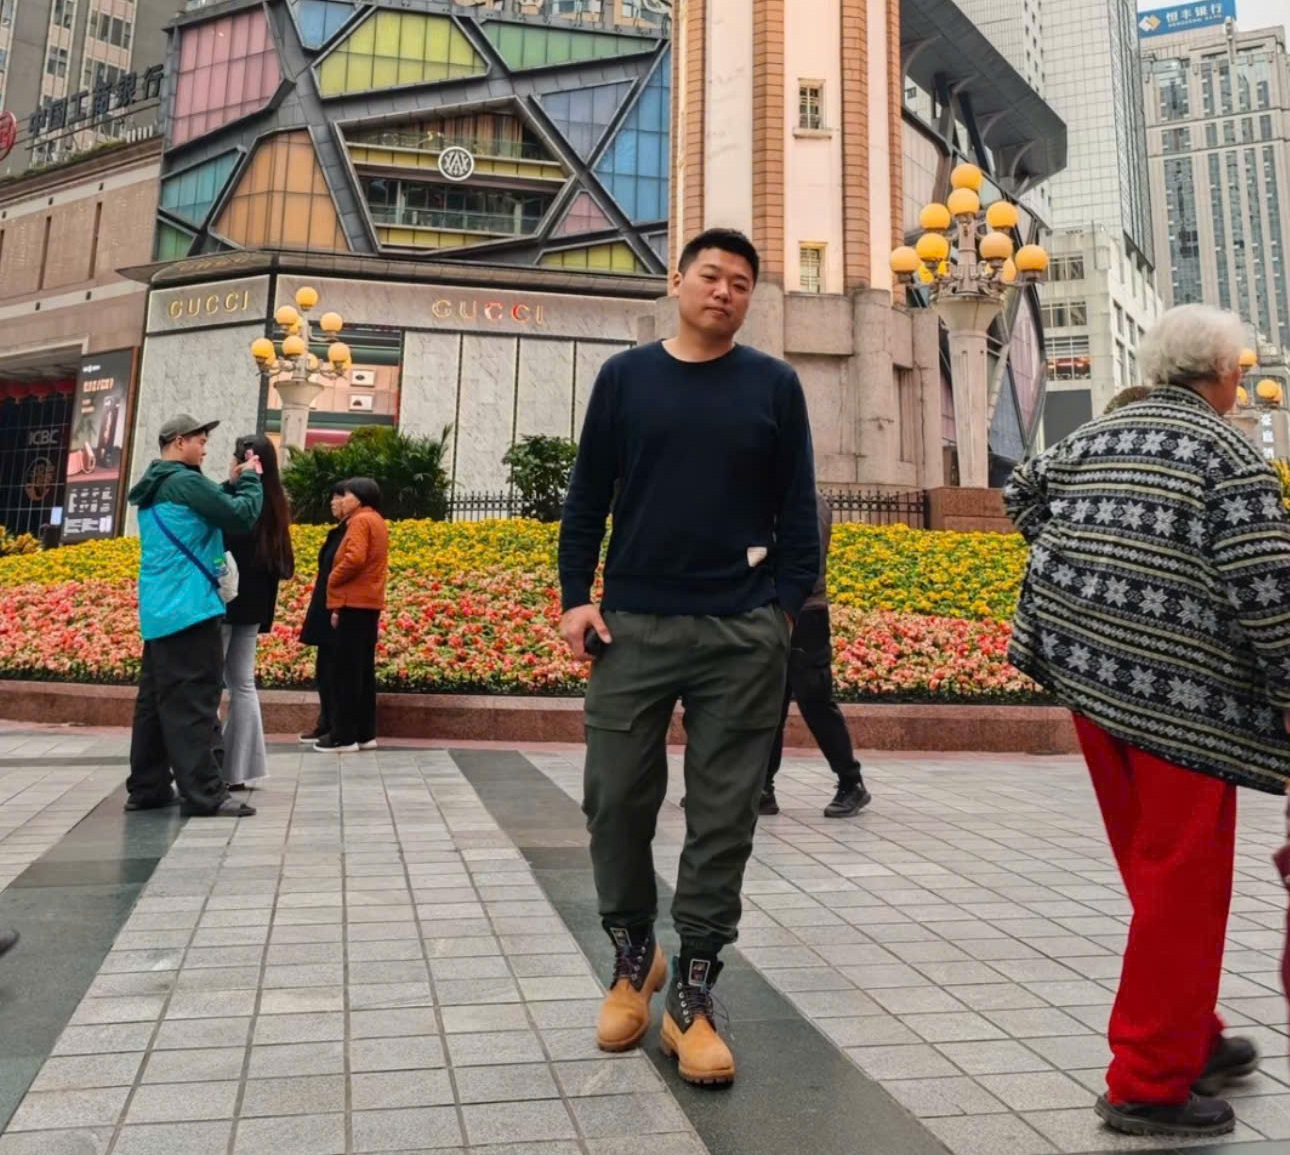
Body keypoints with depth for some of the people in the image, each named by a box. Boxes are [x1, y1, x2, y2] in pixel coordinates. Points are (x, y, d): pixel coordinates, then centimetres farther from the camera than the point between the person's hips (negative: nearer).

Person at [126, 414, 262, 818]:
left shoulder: (153, 489, 19)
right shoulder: (185, 482, -11)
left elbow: (207, 516, 22)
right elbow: (242, 516, -12)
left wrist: (230, 484, 13)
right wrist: (249, 479, 3)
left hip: (159, 609, 10)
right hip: (188, 607, -10)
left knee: (156, 699, 11)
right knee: (193, 701, -10)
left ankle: (147, 788, 16)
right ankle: (204, 794, -8)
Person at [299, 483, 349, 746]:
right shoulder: (338, 532, 16)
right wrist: (321, 609, 18)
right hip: (326, 611, 10)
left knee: (336, 670, -4)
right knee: (325, 669, 13)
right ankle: (327, 724, 20)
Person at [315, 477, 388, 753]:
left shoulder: (360, 520, -9)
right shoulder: (377, 521, 19)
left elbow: (354, 559, -23)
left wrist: (332, 581, -6)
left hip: (353, 603, -10)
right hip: (369, 602, 10)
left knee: (345, 671, -6)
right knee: (363, 670, 11)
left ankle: (344, 736, -3)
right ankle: (365, 733, 14)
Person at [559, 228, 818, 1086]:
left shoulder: (773, 385, 7)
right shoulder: (625, 376, 9)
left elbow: (797, 510, 6)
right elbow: (587, 496, 8)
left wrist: (786, 606, -5)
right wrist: (576, 595, -2)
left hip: (741, 634, 0)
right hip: (632, 626, 1)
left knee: (723, 817, 3)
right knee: (617, 800, 4)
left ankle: (692, 998, 17)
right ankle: (633, 954, 30)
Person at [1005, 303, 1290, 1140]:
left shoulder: (1097, 436, 13)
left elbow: (1023, 491, 25)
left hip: (1090, 672, 7)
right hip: (1182, 690, -7)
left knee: (1154, 871, 19)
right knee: (1185, 883, 4)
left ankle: (1192, 1039, 36)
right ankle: (1151, 1081, 13)